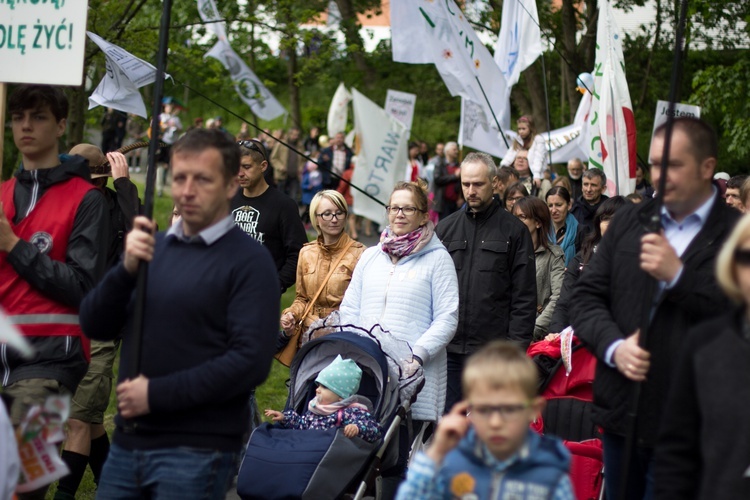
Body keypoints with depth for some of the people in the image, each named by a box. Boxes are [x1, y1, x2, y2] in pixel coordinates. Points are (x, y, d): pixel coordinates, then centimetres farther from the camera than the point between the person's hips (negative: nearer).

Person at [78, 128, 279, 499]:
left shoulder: (249, 261, -7)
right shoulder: (154, 246, 12)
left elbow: (251, 361, -17)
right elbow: (95, 326, 6)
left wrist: (157, 394, -16)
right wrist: (126, 269, -11)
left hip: (196, 451, -5)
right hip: (126, 442, 6)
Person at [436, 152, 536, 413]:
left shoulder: (514, 231, 2)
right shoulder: (446, 228, 13)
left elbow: (524, 296, -2)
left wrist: (517, 345, -10)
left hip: (493, 350, -3)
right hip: (447, 349, 3)